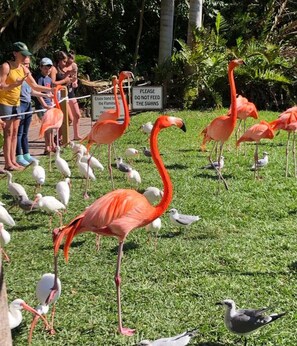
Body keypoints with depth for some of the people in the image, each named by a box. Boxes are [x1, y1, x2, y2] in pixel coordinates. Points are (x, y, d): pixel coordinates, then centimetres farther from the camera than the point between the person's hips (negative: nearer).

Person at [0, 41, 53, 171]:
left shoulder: (23, 69, 9)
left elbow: (35, 86, 14)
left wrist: (51, 89, 5)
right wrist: (15, 84, -31)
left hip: (16, 103, 7)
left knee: (15, 132, 7)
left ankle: (13, 161, 11)